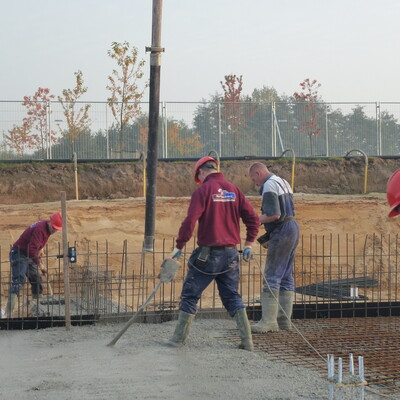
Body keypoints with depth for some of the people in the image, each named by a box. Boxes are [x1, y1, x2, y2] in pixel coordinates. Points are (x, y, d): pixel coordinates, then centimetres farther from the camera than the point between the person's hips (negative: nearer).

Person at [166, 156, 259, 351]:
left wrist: (179, 246, -7)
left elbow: (190, 221, -15)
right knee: (232, 296, 14)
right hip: (230, 254, 5)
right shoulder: (234, 190, 7)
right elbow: (253, 218, 6)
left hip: (208, 254, -5)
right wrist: (248, 244, 14)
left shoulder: (203, 190, -8)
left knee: (190, 295, 7)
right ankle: (247, 340, 8)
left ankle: (178, 339, 11)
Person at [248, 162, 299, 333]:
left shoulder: (269, 186, -12)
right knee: (286, 277, 11)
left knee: (271, 277, -8)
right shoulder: (283, 183, 18)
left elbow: (274, 215, -22)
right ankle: (284, 320, 13)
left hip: (281, 232, -10)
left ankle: (269, 321, -10)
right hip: (292, 228, 10)